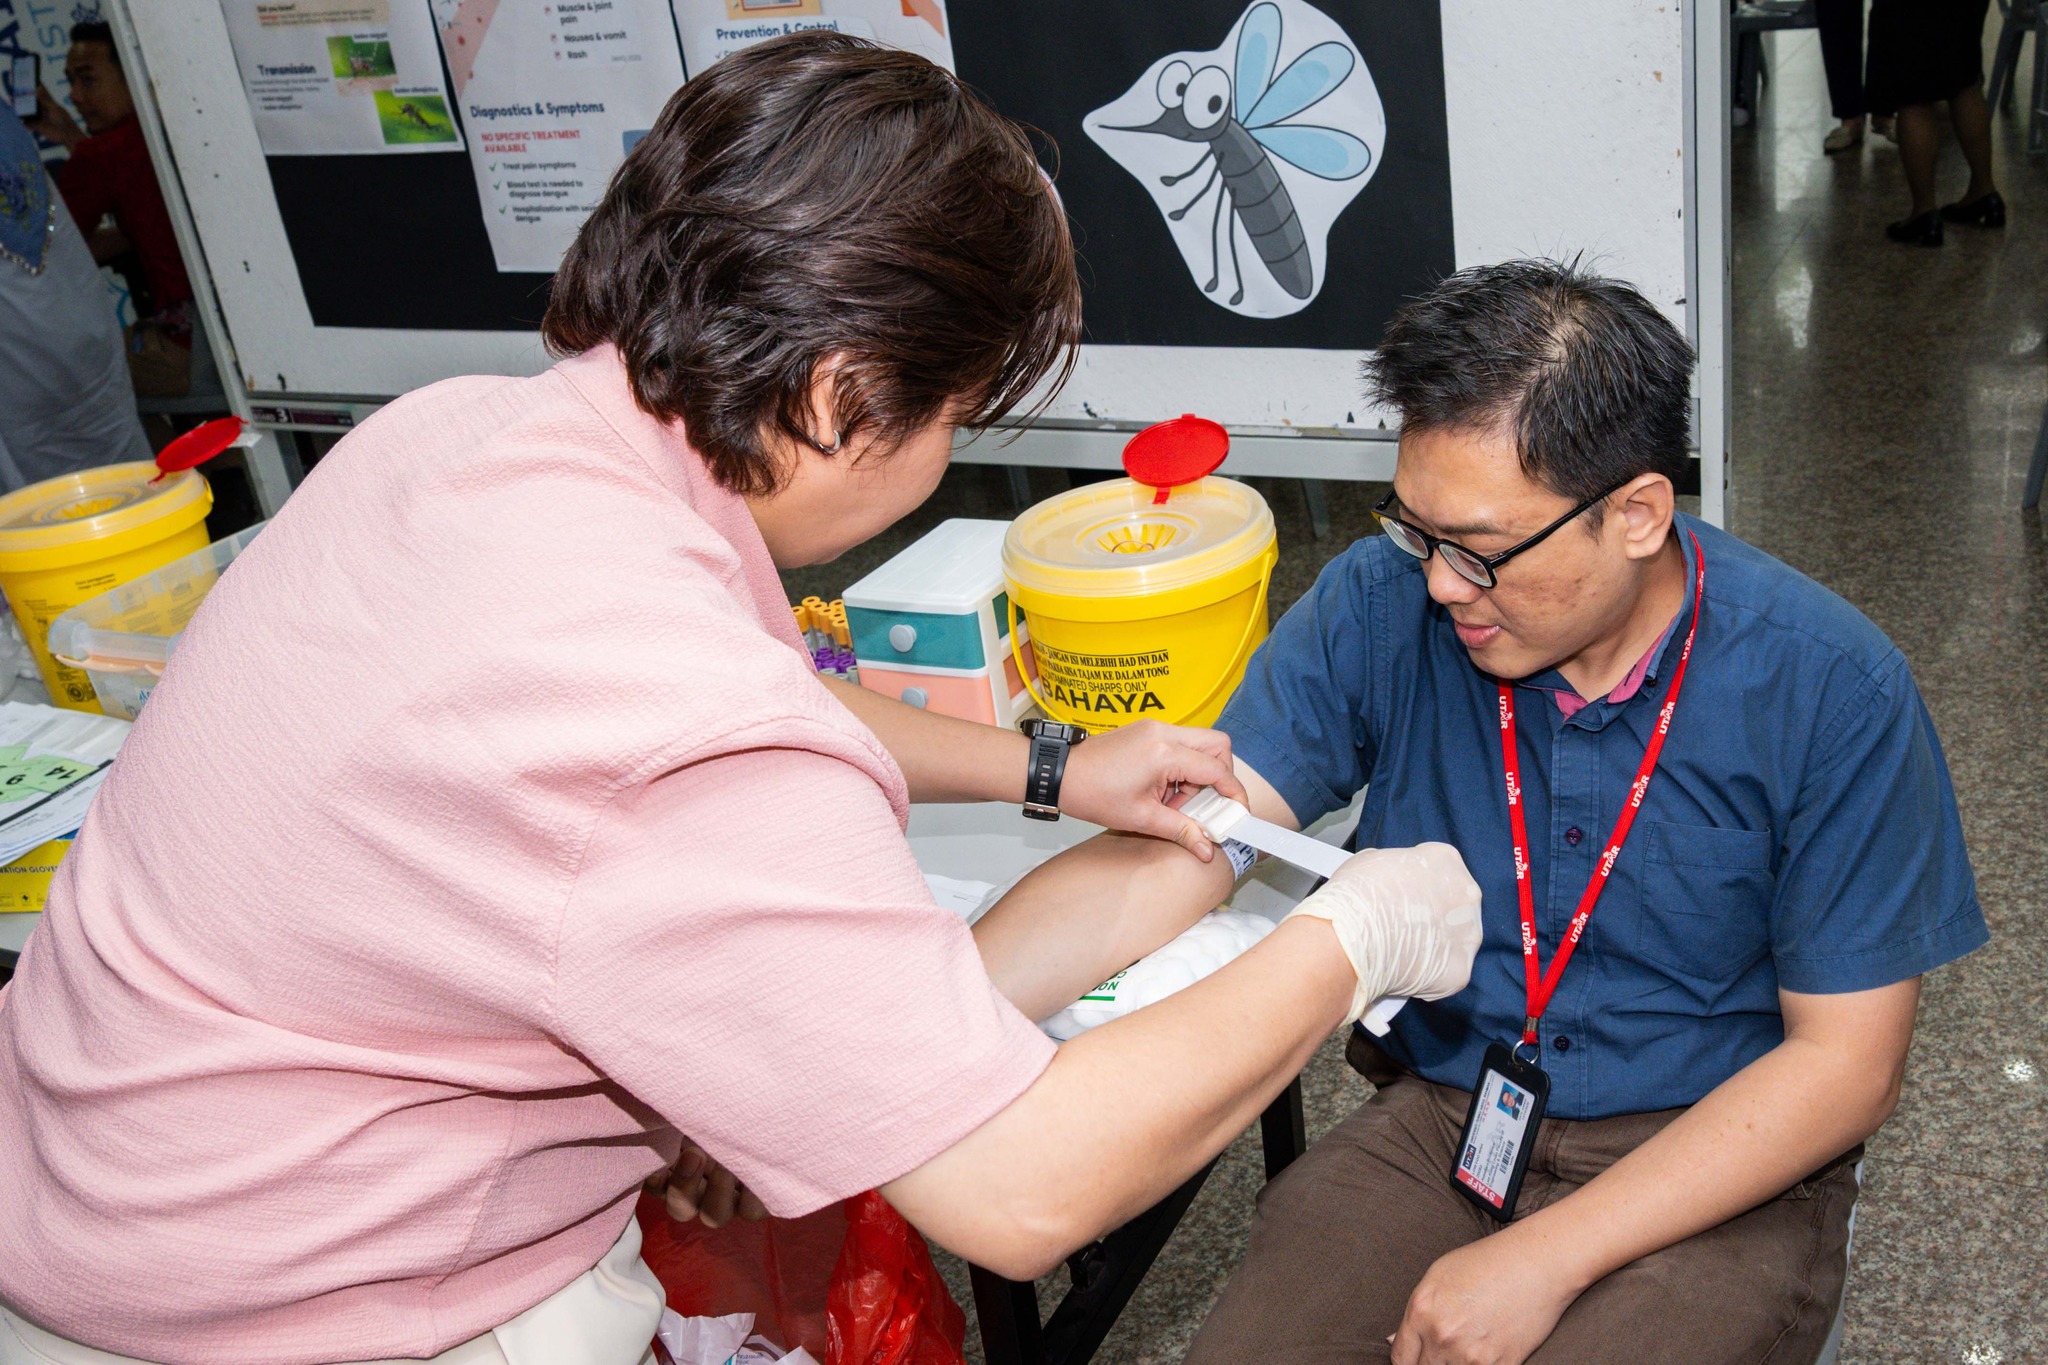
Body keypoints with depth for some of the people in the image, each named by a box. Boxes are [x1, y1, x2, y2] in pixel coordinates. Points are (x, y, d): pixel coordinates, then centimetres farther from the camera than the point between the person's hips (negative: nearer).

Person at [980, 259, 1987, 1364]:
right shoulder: (1380, 605, -9)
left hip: (1719, 1165, -1)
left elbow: (1844, 1060, -11)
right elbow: (1181, 848, -13)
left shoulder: (1828, 690, -14)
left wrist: (1544, 1259, -17)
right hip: (1436, 1122, 2)